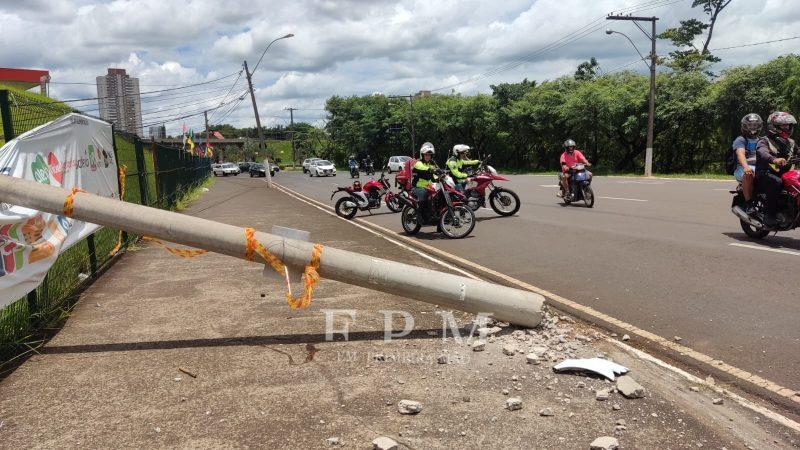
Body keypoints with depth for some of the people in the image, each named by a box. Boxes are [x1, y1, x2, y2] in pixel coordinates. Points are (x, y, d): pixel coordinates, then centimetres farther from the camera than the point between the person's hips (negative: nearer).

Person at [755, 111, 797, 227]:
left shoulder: (790, 143, 22)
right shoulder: (764, 141, -2)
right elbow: (762, 152, -24)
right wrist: (774, 159, -45)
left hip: (785, 174, 7)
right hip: (766, 174, -6)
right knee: (776, 182, -36)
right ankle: (768, 215, -32)